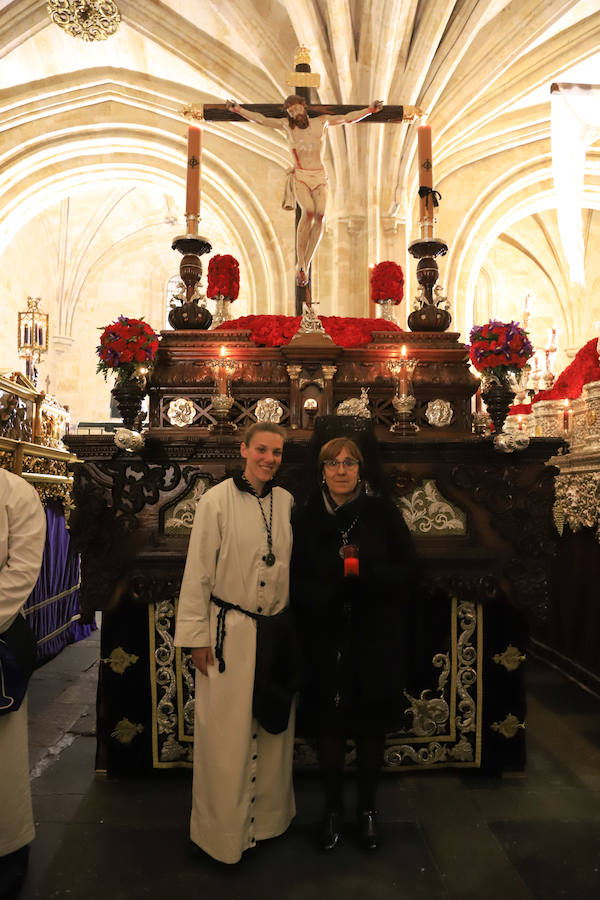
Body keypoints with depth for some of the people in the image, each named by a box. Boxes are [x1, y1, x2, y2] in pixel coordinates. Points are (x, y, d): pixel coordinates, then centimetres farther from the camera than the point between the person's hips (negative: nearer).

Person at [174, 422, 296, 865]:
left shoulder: (287, 502, 2)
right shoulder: (217, 500, -10)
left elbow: (292, 566, 10)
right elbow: (198, 572, -7)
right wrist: (197, 636, -7)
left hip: (278, 630, 4)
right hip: (230, 630, -4)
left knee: (273, 730, 16)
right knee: (227, 734, 6)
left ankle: (267, 815, 37)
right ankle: (225, 828, 28)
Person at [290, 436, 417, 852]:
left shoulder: (383, 513, -2)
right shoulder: (304, 517, -1)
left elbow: (407, 570, -5)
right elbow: (295, 578, -3)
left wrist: (360, 568, -18)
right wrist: (339, 567, -18)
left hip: (375, 639, 0)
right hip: (325, 638, 0)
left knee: (371, 727, 13)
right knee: (329, 727, 10)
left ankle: (368, 808, 36)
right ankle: (333, 809, 33)